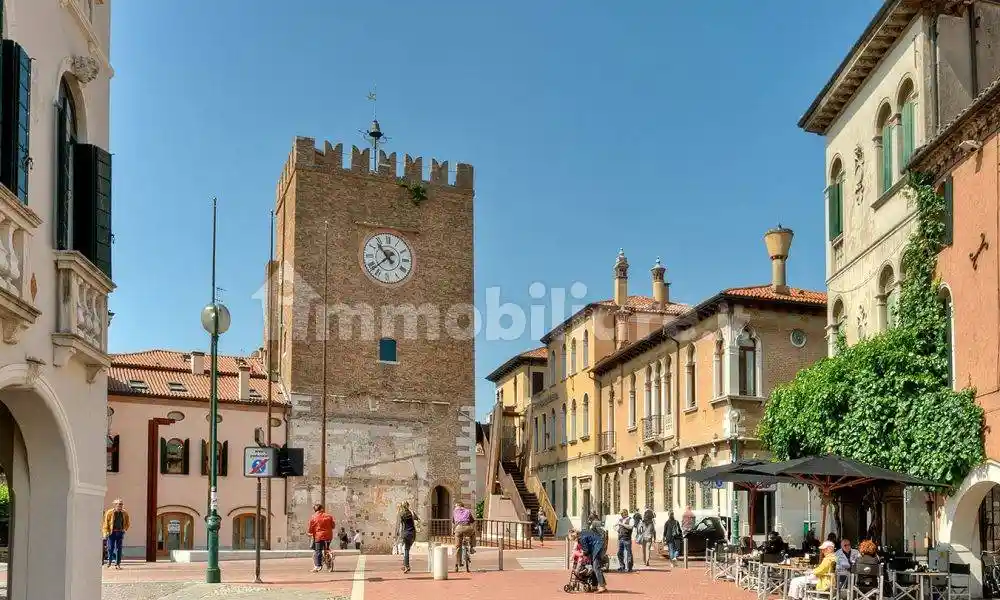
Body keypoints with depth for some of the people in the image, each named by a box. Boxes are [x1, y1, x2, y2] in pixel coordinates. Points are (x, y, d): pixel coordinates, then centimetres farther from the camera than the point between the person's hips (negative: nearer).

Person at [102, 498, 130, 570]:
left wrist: (125, 529, 9)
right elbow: (106, 522, -5)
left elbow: (128, 522, 19)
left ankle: (117, 564, 3)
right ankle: (109, 560, 25)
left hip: (120, 532, 2)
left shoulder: (124, 513, 4)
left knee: (119, 548, 0)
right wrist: (106, 532, -12)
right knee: (110, 547, 1)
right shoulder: (110, 512, -6)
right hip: (112, 532, -2)